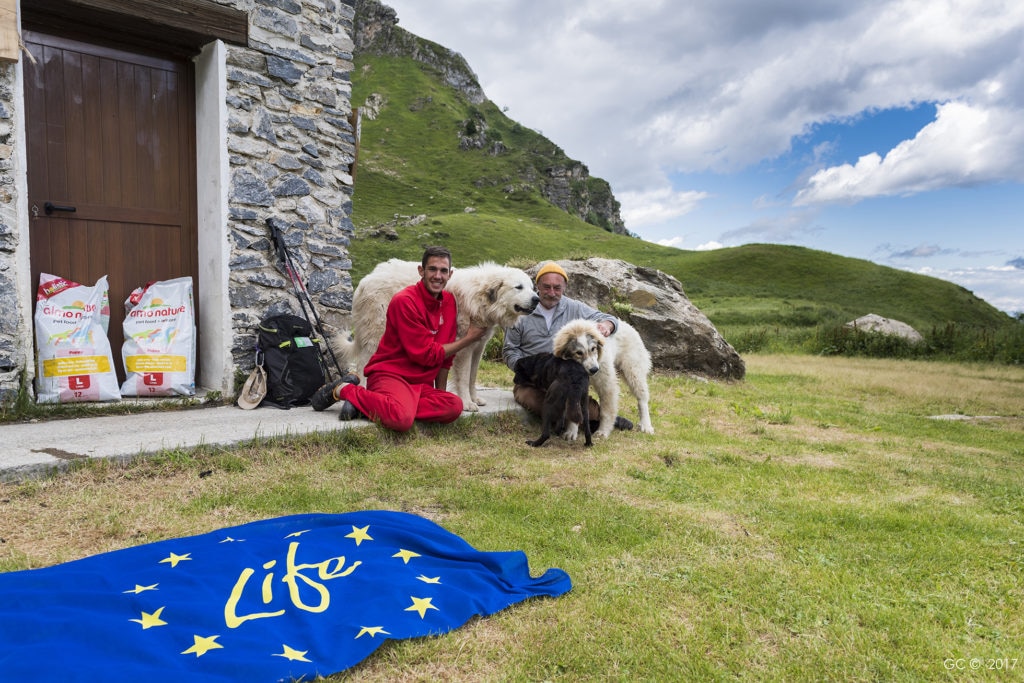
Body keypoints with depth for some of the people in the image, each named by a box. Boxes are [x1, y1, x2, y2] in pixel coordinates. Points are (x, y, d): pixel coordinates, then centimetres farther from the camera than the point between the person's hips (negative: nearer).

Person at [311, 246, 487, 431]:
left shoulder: (449, 302, 8)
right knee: (402, 419, -37)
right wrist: (468, 339, -6)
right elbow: (426, 354, -14)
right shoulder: (405, 301, -13)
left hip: (421, 383, 8)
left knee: (454, 405, -25)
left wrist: (440, 394, 8)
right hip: (390, 374, -7)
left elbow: (445, 354, 13)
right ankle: (345, 390, -6)